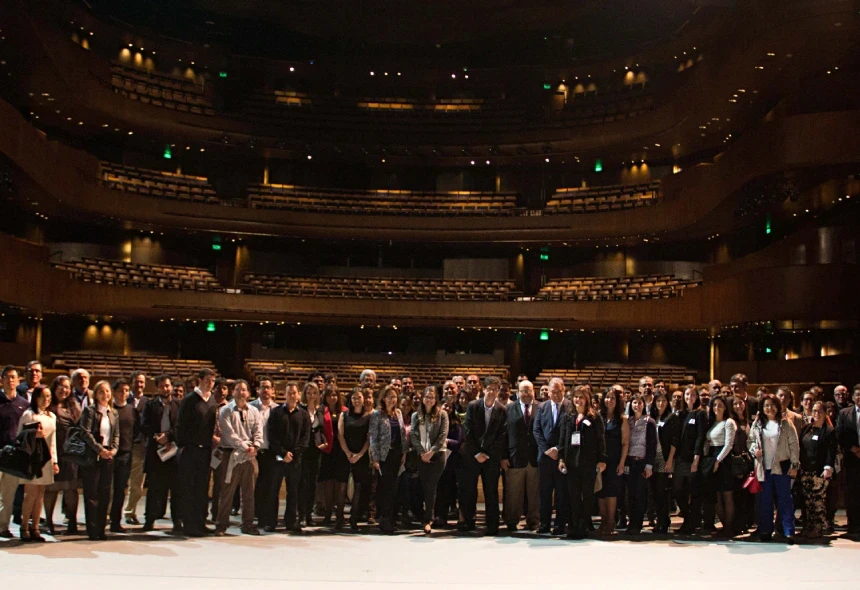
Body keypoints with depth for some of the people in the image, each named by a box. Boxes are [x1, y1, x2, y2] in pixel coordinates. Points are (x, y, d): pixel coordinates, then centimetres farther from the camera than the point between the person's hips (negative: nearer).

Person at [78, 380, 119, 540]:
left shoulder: (113, 413, 13)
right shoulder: (89, 410, -2)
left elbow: (116, 434, 13)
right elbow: (86, 433, -10)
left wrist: (113, 449, -6)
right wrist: (100, 450, -17)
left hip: (108, 456, 5)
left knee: (105, 494, 5)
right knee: (91, 494, -2)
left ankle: (101, 529, 11)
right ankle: (92, 530, 2)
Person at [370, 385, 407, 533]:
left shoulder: (398, 413, 11)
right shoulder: (377, 414, -5)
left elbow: (403, 433, 15)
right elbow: (373, 437, -7)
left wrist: (404, 452, 7)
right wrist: (374, 458, -11)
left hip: (397, 453, 5)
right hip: (384, 454, -5)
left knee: (386, 486, 8)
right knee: (389, 486, -10)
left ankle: (384, 518, 16)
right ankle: (386, 520, -6)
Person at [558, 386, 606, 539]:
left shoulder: (594, 417, 0)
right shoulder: (567, 416, 9)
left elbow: (600, 439, -2)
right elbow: (562, 438, 8)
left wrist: (602, 460, -7)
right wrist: (561, 458, 1)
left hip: (589, 462, -3)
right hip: (571, 462, 3)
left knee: (587, 495, 4)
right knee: (573, 495, 4)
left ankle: (584, 527, 10)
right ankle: (574, 527, 10)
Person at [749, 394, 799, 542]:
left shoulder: (785, 424, 1)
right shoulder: (757, 424, 9)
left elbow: (794, 445, 0)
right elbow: (751, 440, 17)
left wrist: (794, 465, -6)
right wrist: (754, 450, -4)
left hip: (781, 467, -3)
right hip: (763, 467, 3)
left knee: (784, 499, -1)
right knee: (765, 500, 7)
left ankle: (789, 532, 2)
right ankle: (765, 530, 14)